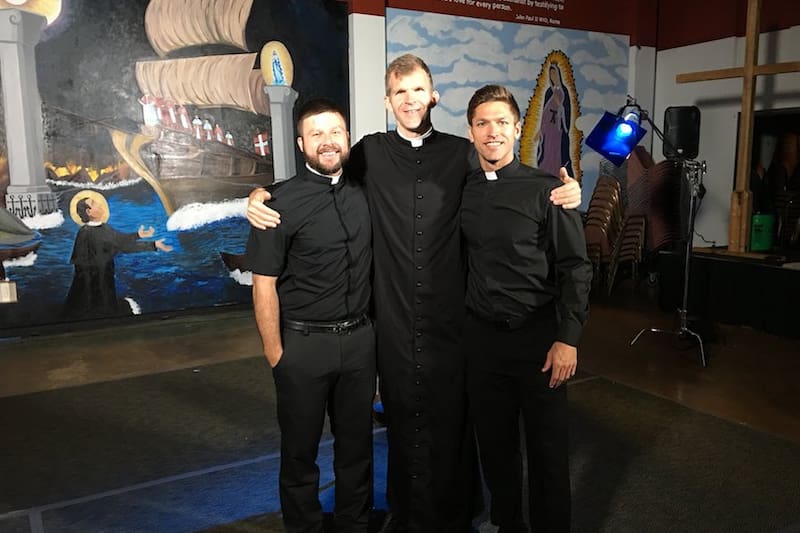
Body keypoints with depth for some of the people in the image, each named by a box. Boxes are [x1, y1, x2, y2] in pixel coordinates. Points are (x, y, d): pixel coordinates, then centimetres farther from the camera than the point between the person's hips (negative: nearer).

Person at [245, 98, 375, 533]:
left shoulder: (363, 194, 4)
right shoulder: (282, 202, -11)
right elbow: (264, 284, -10)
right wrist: (275, 352, -9)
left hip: (360, 339, 4)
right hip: (304, 344, -4)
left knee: (356, 445, 18)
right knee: (300, 450, 14)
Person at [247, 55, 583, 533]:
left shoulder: (462, 153, 2)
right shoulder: (371, 152, 2)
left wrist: (565, 192, -11)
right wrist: (261, 195, -5)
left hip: (451, 316, 0)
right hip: (395, 319, 1)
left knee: (452, 417, 12)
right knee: (403, 419, 15)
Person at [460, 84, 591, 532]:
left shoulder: (546, 189, -7)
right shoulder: (462, 192, 4)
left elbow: (576, 268, -7)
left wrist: (567, 340, -12)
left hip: (538, 335, -3)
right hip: (481, 336, 4)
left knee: (548, 447, 9)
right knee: (495, 443, 16)